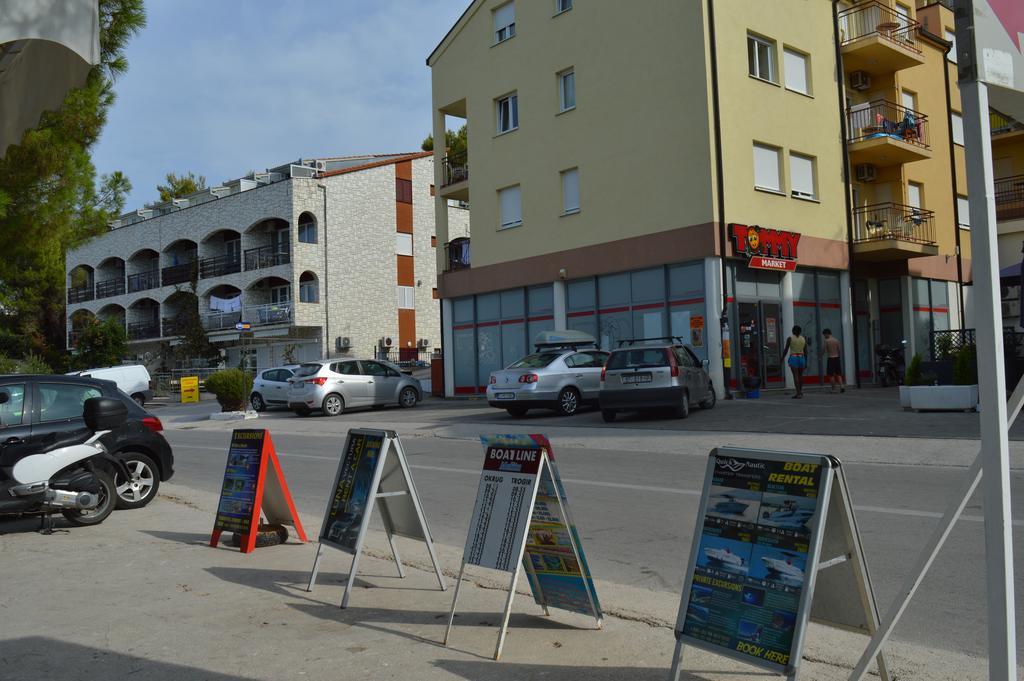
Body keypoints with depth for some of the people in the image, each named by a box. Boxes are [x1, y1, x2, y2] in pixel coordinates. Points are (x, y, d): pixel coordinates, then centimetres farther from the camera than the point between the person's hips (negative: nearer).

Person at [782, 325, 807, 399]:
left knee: (795, 376, -6)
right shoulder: (804, 339, 7)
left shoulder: (790, 338, -3)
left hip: (793, 358, -4)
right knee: (800, 375, 17)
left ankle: (799, 393, -12)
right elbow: (805, 351, 7)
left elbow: (786, 350, -5)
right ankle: (801, 391, 19)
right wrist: (806, 362, 12)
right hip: (802, 358, 4)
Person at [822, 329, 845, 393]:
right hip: (837, 358, 5)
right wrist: (839, 358, 18)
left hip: (830, 359, -5)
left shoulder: (827, 341, -8)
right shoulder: (836, 340, 7)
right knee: (838, 373, 11)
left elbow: (824, 350, -9)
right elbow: (840, 350, 8)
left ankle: (833, 389, 2)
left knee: (831, 374, 2)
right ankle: (841, 385, -6)